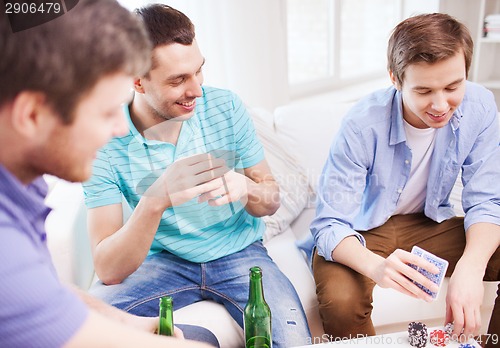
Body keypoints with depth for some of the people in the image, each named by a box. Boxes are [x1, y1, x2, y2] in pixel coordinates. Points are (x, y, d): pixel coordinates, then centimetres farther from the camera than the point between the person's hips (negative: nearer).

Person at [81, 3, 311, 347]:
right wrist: (155, 201, -36)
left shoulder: (226, 106, -8)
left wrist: (247, 188, -25)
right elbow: (108, 271, -17)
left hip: (239, 253, 1)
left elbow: (272, 199, 0)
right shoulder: (106, 141, -14)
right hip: (162, 261, 0)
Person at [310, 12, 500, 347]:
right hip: (361, 233, -4)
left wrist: (470, 266, -33)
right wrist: (376, 266, -47)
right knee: (341, 301, -33)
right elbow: (330, 225, -25)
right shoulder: (362, 125, -26)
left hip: (430, 224, 4)